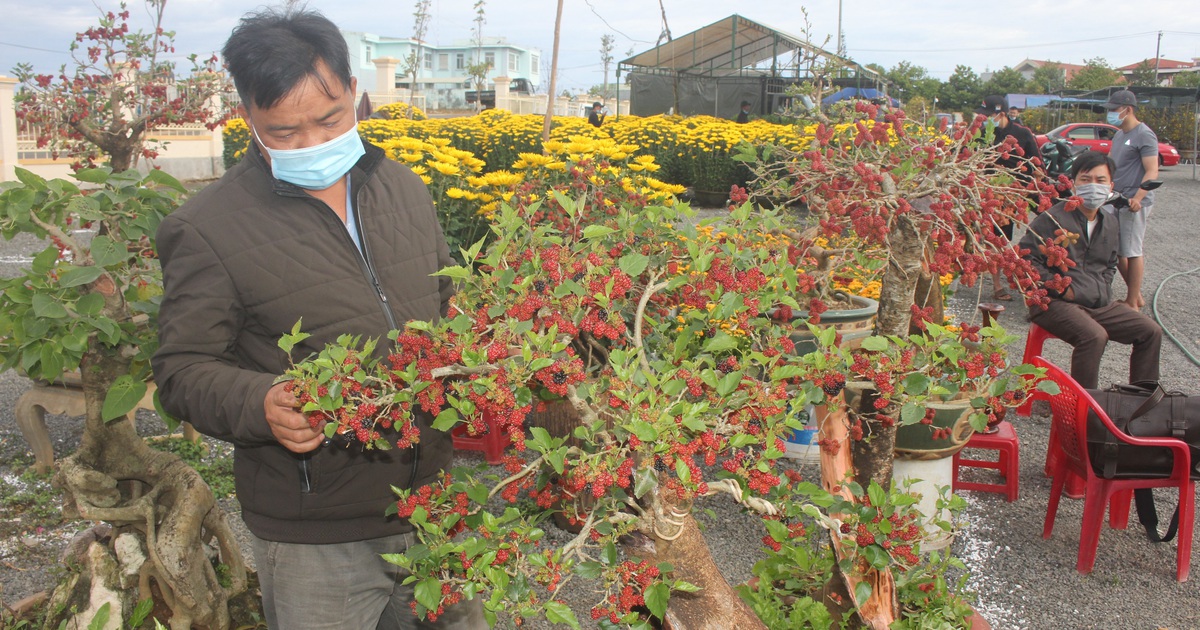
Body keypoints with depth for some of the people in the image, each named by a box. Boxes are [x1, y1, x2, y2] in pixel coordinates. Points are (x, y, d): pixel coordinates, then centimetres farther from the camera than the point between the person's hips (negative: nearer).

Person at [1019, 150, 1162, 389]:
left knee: (1151, 332, 0)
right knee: (1094, 336, -33)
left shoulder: (1110, 223, 15)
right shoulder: (1053, 219, -10)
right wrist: (1061, 288, -16)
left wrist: (1103, 288, 10)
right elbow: (1025, 258, -15)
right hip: (1054, 303, -8)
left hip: (1099, 304, 8)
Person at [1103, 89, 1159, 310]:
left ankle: (1133, 302, 3)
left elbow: (1152, 171, -19)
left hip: (1134, 203, -9)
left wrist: (1137, 198, -31)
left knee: (1132, 251, -4)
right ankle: (1136, 295, 24)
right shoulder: (1119, 135, 17)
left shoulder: (1144, 135, -12)